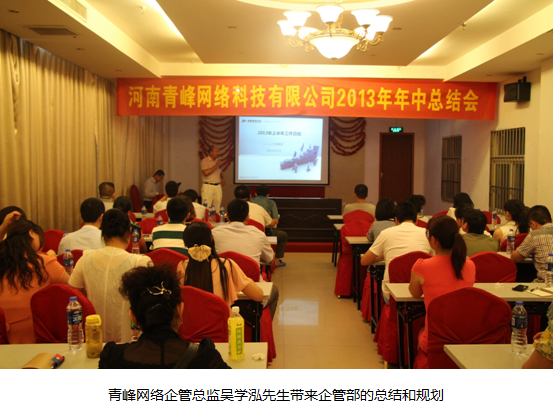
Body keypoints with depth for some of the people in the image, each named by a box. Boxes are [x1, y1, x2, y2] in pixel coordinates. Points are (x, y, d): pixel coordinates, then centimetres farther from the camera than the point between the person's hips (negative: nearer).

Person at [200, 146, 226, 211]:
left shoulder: (218, 161, 16)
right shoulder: (204, 161, -5)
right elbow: (206, 172, -19)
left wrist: (223, 178, 10)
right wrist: (216, 166, -15)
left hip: (218, 186, 6)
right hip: (208, 186, -6)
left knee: (217, 207, 4)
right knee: (207, 207, -9)